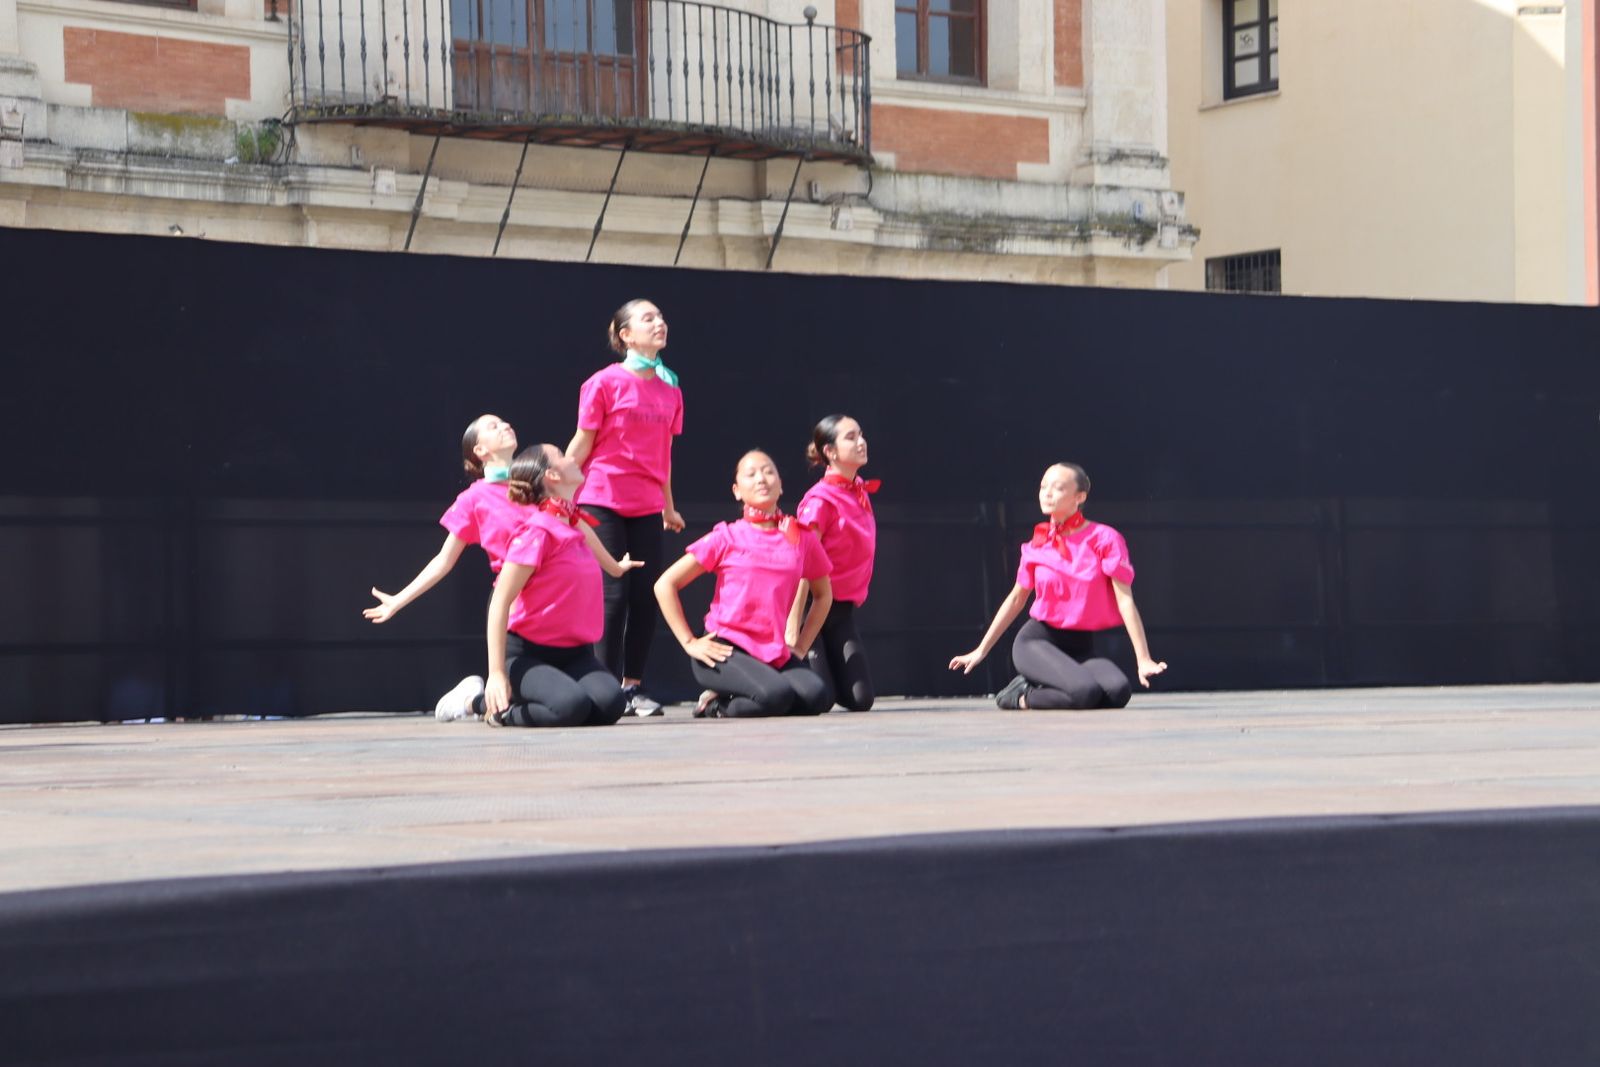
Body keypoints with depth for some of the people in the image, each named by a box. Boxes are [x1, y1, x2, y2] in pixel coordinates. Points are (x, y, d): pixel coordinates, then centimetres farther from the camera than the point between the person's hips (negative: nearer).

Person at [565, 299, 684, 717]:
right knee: (613, 593, -7)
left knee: (646, 595, 1)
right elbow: (581, 445, -4)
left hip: (647, 507, 5)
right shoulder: (604, 383, -7)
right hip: (603, 502, -5)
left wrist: (668, 506, 22)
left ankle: (635, 686, 9)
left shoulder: (670, 390, 9)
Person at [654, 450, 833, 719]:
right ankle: (713, 706, -1)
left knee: (817, 696, -24)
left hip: (775, 652, 5)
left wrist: (800, 647, 12)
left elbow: (823, 595, 23)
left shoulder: (802, 538, 6)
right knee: (776, 694, -33)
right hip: (724, 650, -5)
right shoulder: (727, 538, -3)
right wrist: (690, 643, -7)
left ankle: (722, 705, -1)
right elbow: (665, 584, -2)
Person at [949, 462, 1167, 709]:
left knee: (1119, 692, -30)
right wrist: (981, 650, 18)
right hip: (1036, 641, -1)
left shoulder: (1104, 539, -5)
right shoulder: (1038, 544, 4)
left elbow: (1125, 601, -8)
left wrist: (1144, 660, -13)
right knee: (1086, 692, -32)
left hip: (1080, 647, 2)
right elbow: (1016, 599, 16)